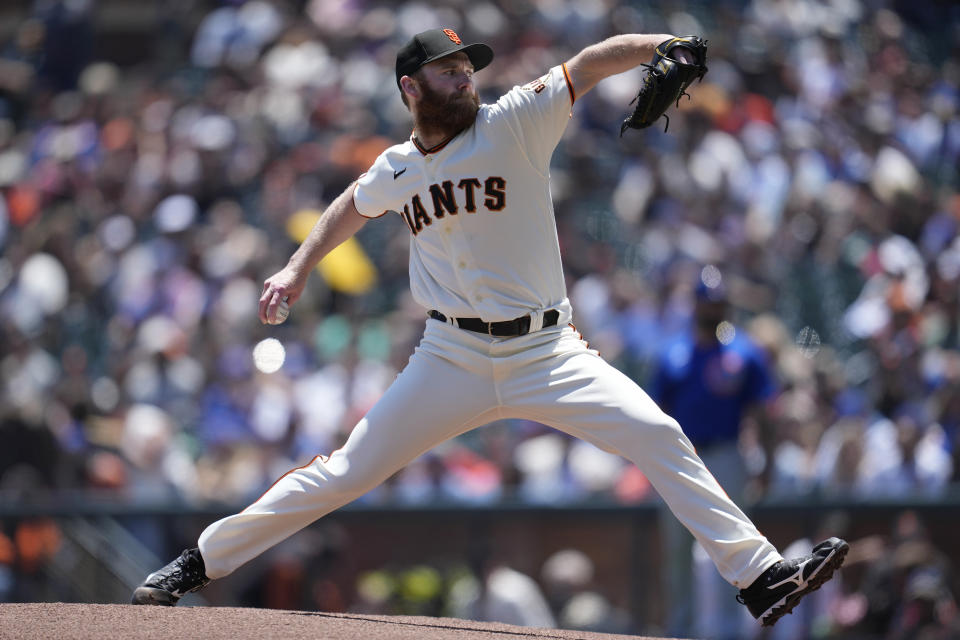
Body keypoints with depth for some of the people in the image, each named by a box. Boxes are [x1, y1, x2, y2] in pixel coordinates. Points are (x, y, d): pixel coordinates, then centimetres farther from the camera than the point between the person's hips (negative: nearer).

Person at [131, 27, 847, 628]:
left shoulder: (514, 124, -5)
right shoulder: (396, 170, 6)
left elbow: (589, 65, -16)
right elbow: (354, 207, 29)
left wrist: (668, 46, -31)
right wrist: (299, 267, 22)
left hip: (546, 352, -1)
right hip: (453, 357, 1)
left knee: (659, 437, -18)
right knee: (344, 473, -1)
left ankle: (759, 576, -15)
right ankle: (202, 561, 13)